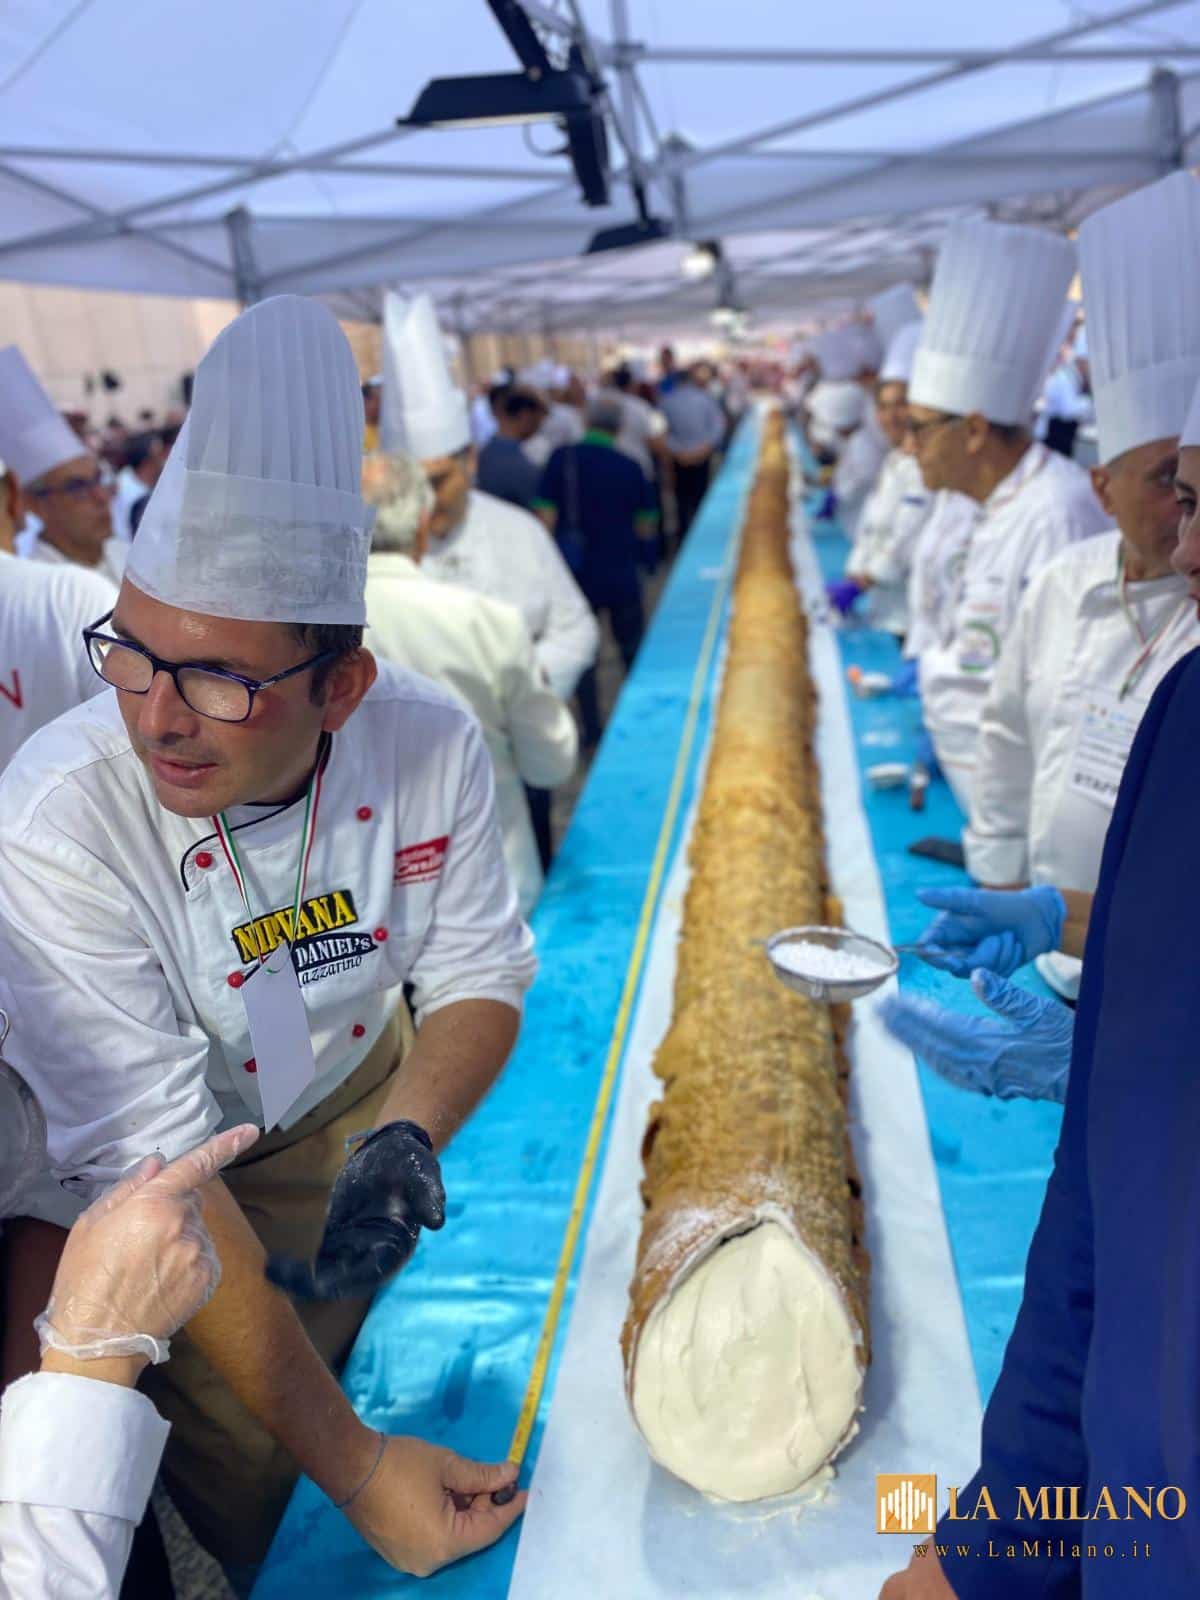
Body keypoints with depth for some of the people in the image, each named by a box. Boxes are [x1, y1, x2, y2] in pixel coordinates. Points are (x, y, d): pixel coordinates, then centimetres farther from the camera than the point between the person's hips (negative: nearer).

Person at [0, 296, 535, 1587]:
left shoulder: (431, 747, -22)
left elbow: (478, 978, -7)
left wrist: (405, 1135, -27)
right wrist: (353, 1464, -30)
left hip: (356, 1105, 2)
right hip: (126, 1179, -2)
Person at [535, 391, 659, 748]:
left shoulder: (562, 459, -9)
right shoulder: (630, 468, -7)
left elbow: (546, 518, -12)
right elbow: (646, 528, -2)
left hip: (578, 572, 0)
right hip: (622, 574, 0)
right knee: (632, 648, 18)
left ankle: (592, 729, 15)